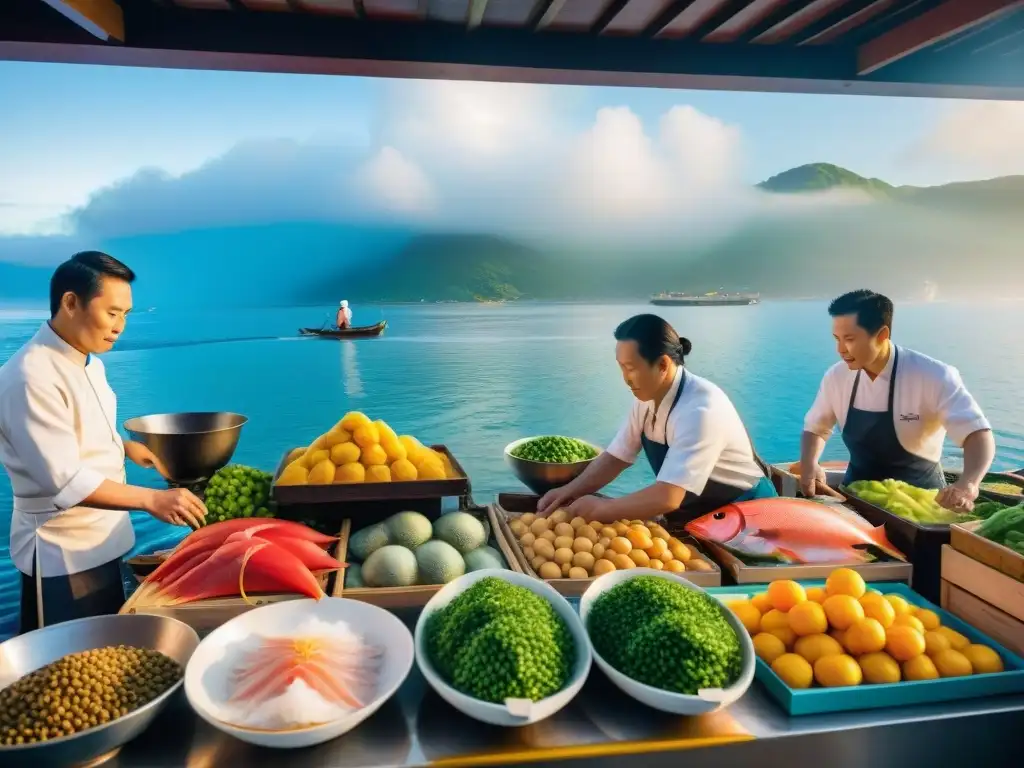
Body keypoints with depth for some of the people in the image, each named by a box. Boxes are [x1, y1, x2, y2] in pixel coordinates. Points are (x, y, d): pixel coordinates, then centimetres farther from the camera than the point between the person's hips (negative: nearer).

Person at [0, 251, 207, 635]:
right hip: (62, 552, -8)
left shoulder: (87, 361, 5)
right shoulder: (31, 378, -24)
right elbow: (65, 480, -27)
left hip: (100, 539, 9)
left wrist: (125, 447, 4)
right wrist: (152, 500, -30)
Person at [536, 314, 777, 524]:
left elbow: (667, 497, -35)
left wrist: (601, 508, -26)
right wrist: (571, 490, -13)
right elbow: (616, 456, 0)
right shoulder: (648, 397, -7)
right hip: (692, 518, 6)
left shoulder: (700, 409, -31)